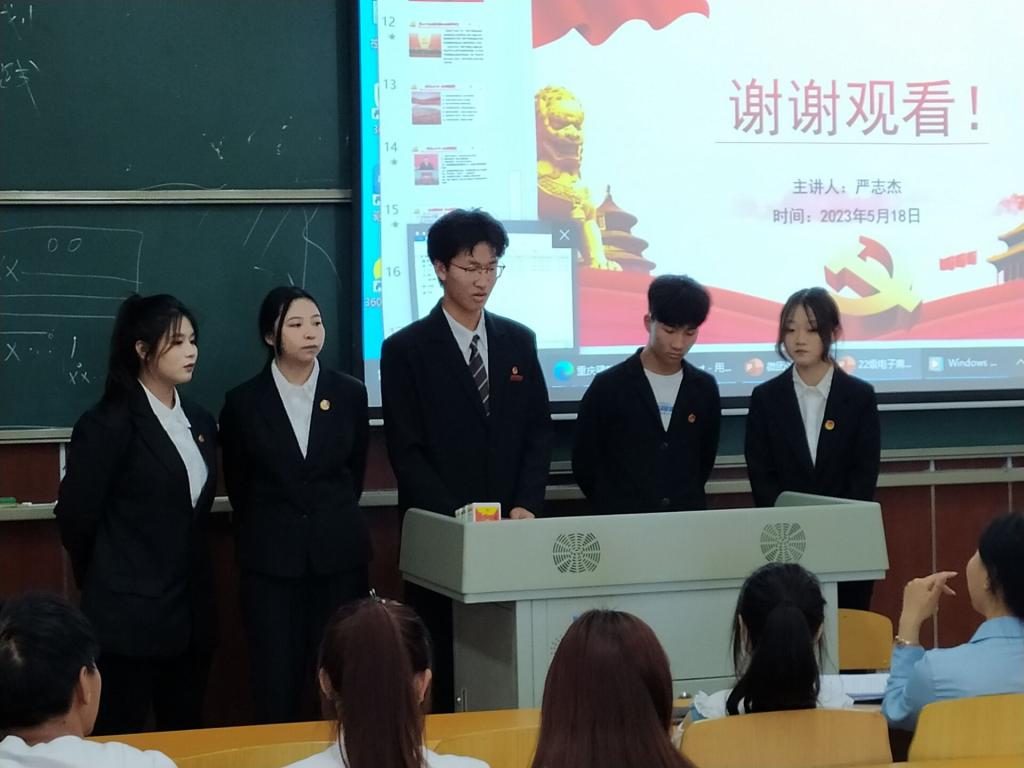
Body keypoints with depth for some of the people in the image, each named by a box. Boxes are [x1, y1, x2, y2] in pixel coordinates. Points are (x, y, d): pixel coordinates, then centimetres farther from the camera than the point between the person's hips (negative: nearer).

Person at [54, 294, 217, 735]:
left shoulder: (199, 422, 11)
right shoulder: (109, 424, -12)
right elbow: (75, 516, -9)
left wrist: (196, 580, 15)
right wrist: (104, 582, 4)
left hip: (190, 610, 7)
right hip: (130, 614, -7)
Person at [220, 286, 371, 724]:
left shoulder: (349, 394, 3)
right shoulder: (244, 402, -1)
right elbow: (237, 486, 10)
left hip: (339, 555, 1)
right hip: (271, 560, -1)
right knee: (276, 687, -1)